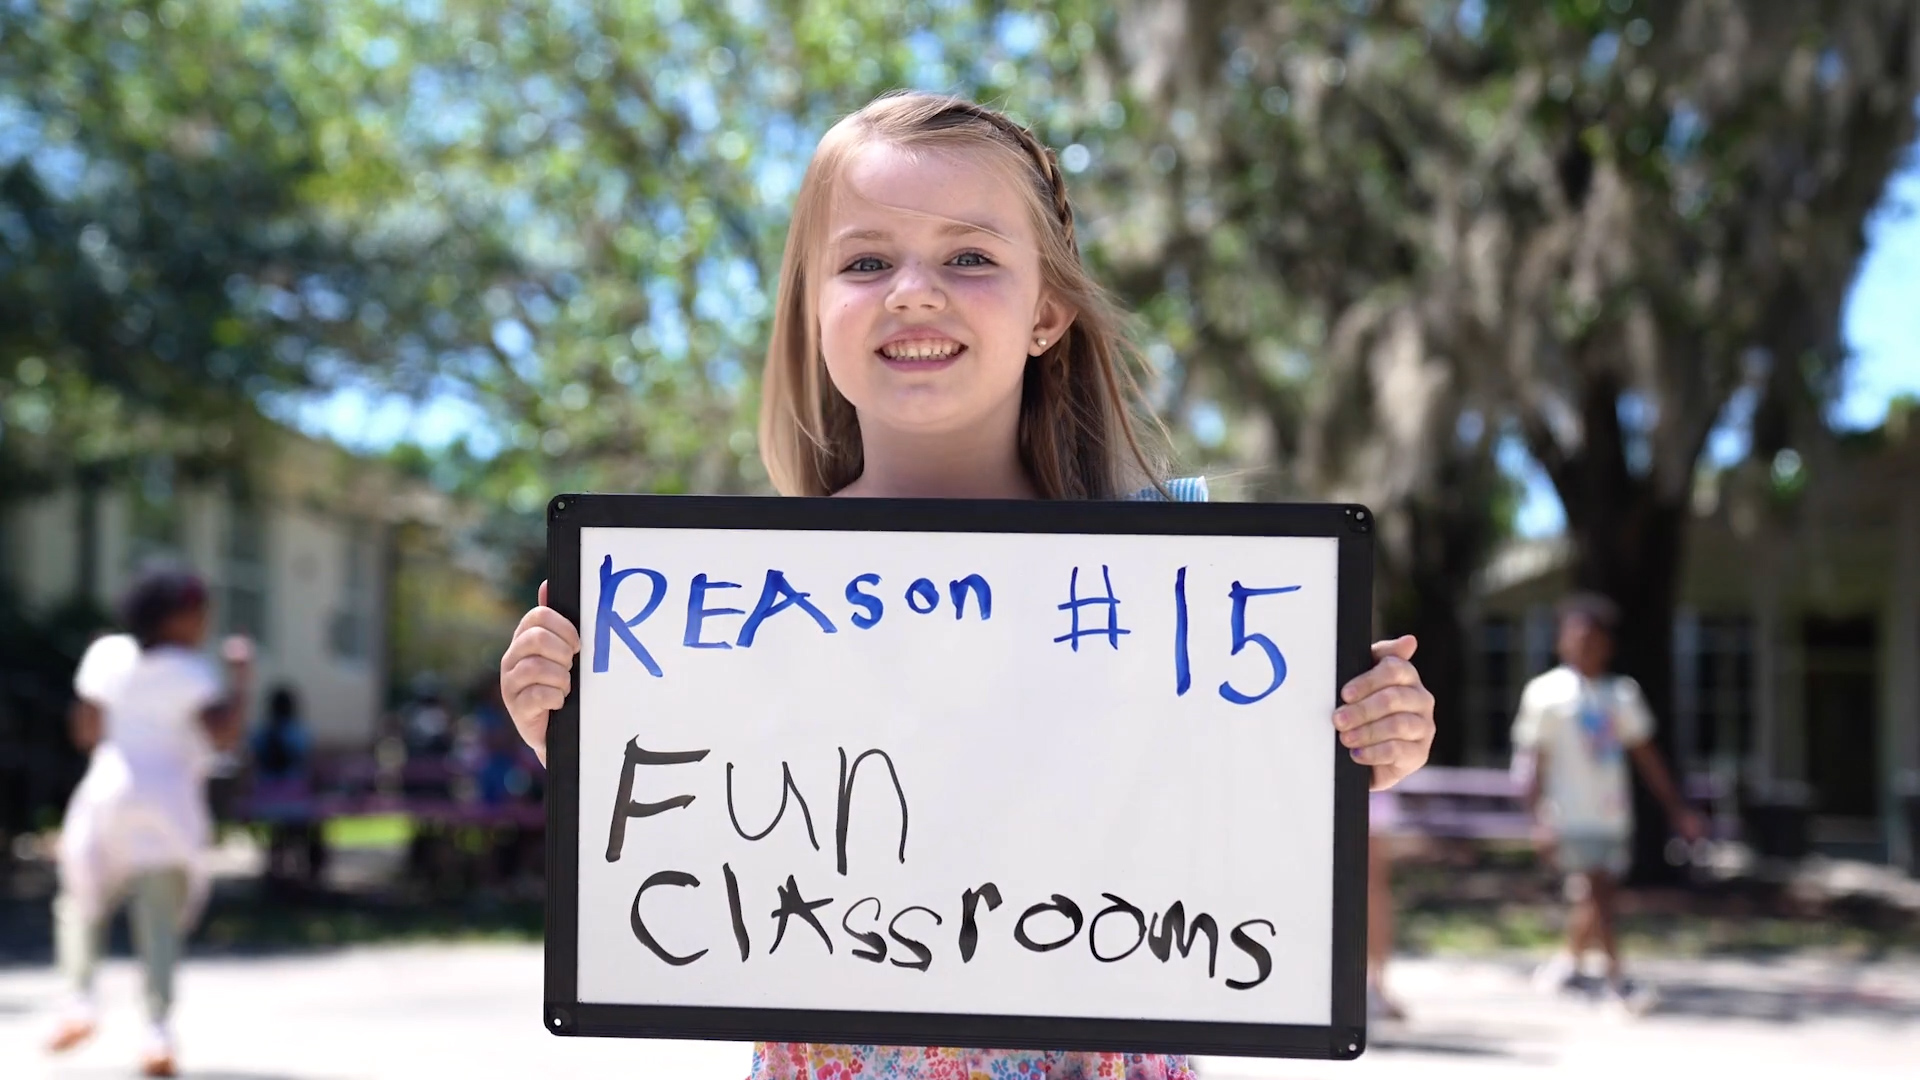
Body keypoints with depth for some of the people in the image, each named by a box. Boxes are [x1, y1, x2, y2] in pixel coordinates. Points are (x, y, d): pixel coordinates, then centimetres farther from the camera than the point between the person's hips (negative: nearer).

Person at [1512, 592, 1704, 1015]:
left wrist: (1677, 810, 12)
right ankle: (1617, 980, -10)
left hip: (1613, 817, 5)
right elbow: (1532, 760, -5)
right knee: (1596, 893, -13)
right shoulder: (1547, 692, -3)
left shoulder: (1622, 692, 12)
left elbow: (1646, 754, 16)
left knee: (1597, 900, 7)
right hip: (1571, 818, -5)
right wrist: (1540, 820, -13)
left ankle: (1567, 961, 27)